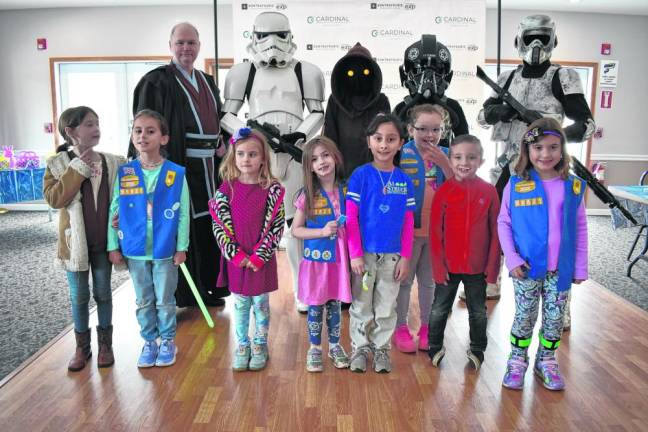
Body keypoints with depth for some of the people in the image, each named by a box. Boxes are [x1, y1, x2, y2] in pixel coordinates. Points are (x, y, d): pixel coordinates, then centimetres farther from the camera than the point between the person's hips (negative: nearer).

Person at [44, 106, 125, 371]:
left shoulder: (113, 163, -1)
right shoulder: (59, 164, -6)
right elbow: (53, 198, -19)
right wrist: (79, 167, -20)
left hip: (103, 242, 1)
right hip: (75, 242, -1)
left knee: (103, 294, 12)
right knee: (79, 296, 11)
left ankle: (105, 344, 27)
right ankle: (82, 346, 27)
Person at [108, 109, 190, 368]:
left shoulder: (176, 174, -8)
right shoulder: (124, 173, -2)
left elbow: (183, 214, -6)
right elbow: (114, 211, 2)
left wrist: (181, 247, -6)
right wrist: (113, 246, 0)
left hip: (165, 250, -2)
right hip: (135, 250, 2)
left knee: (165, 300, 11)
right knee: (143, 301, 15)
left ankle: (167, 341, 29)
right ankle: (149, 342, 32)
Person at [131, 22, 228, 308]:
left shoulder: (207, 82, 18)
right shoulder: (157, 81, -3)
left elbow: (218, 118, 25)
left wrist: (222, 144, 7)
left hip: (209, 167, 7)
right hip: (178, 166, -7)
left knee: (208, 226, 12)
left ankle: (208, 285, 25)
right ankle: (184, 293, 9)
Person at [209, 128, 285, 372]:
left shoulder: (272, 190, -7)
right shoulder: (226, 189, -3)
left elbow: (277, 227, -8)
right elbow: (219, 225, -4)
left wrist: (259, 256, -13)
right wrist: (236, 254, -11)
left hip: (262, 259, -1)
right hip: (236, 259, 1)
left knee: (261, 303, 11)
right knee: (240, 305, 13)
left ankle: (260, 346, 28)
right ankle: (242, 346, 29)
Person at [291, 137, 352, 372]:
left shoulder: (346, 190, -2)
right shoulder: (307, 195, -6)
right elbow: (296, 230, -4)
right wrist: (322, 232, -17)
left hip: (339, 259, 1)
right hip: (315, 259, -1)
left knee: (334, 304, 14)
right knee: (315, 306, 9)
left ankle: (334, 346, 32)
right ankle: (315, 348, 26)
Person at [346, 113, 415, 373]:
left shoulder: (404, 180, 2)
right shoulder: (360, 175, -7)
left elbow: (408, 222, 4)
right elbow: (350, 218, -9)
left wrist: (405, 257, 0)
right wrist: (355, 254, -12)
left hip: (392, 255, 3)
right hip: (364, 252, -2)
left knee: (386, 306, 14)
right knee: (361, 305, 11)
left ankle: (382, 348, 30)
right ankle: (360, 347, 27)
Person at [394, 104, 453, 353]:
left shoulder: (445, 155, 2)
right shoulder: (402, 154, -10)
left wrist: (443, 162, -19)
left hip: (437, 230, 4)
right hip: (408, 228, -4)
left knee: (429, 280, 16)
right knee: (404, 280, 8)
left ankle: (427, 327, 31)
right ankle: (401, 328, 22)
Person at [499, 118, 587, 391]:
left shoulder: (573, 187, -1)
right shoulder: (516, 185, -6)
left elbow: (580, 229, 4)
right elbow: (503, 223, -2)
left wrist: (580, 266, 3)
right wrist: (512, 259, -11)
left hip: (560, 269, 2)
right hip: (527, 267, -2)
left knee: (555, 318, 13)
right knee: (524, 317, 8)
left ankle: (546, 362, 32)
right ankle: (517, 362, 26)